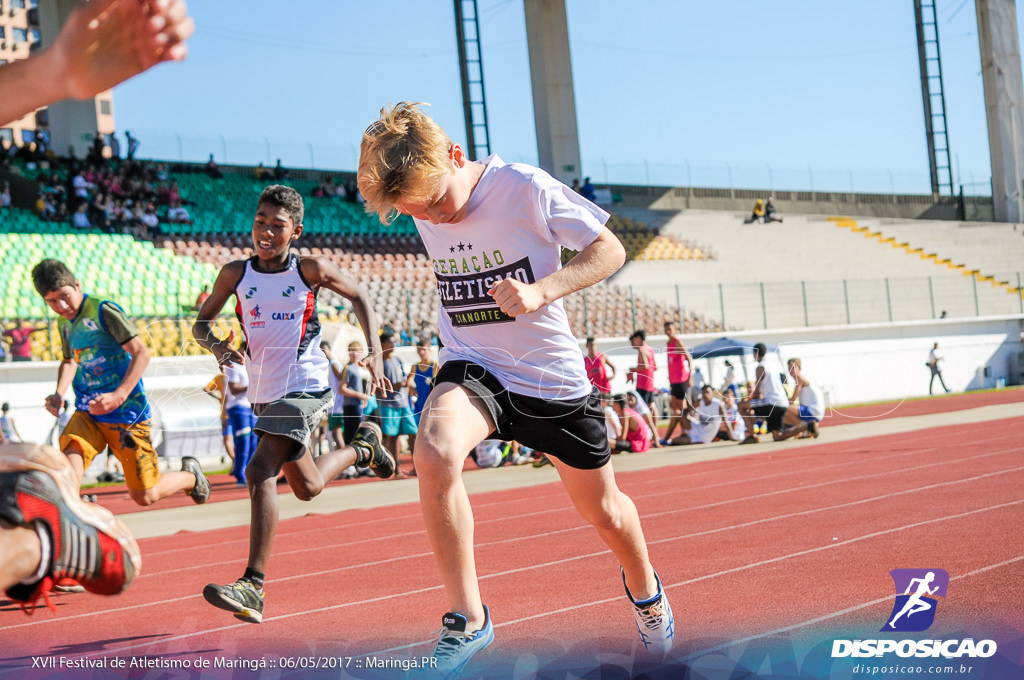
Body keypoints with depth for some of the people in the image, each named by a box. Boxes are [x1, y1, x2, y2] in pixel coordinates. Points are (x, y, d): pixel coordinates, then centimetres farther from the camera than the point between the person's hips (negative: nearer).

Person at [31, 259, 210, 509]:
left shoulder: (103, 311, -14)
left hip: (126, 415, -6)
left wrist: (118, 396, -29)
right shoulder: (63, 323, 9)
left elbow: (141, 354, -18)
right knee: (69, 459, -27)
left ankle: (190, 475, 31)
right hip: (87, 415, 6)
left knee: (145, 496, 2)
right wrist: (58, 394, 8)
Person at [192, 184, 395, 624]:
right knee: (307, 487, 21)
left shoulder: (311, 270, -7)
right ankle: (363, 446, 52)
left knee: (260, 472, -24)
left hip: (304, 387, -5)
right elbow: (201, 323, 8)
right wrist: (215, 345, -15)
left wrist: (375, 353, -2)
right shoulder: (236, 274, 0)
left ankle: (253, 586, -23)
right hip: (263, 393, 6)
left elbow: (358, 297, 9)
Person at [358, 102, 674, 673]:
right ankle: (468, 620, -20)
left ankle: (644, 586, 50)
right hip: (472, 369, 2)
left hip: (553, 377, -2)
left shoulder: (525, 187, -20)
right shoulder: (420, 206, -5)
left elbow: (610, 250, -14)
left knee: (604, 512, 14)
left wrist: (540, 291, -27)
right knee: (435, 453, -32)